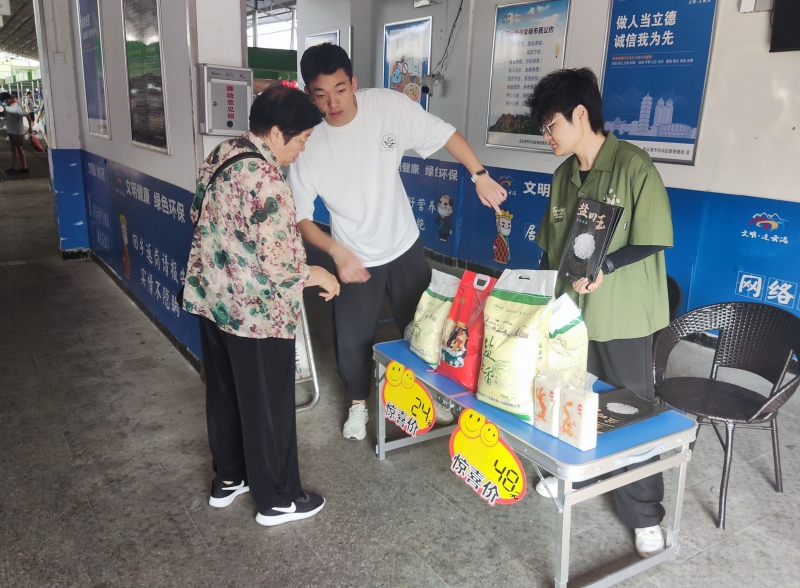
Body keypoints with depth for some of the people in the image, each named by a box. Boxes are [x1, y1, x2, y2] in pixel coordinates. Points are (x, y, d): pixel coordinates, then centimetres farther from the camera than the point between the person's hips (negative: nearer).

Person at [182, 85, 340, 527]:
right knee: (268, 406, 7)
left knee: (224, 392, 21)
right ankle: (276, 500, 24)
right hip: (256, 313, -9)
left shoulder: (220, 154, 3)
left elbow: (198, 215, 16)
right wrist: (315, 274, -9)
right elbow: (280, 265, -27)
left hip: (211, 299, 9)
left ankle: (228, 478, 39)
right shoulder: (266, 180, -25)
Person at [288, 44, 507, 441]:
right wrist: (337, 252, -28)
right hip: (355, 257, -1)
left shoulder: (390, 105, -18)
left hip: (404, 244, 2)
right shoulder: (308, 143, -20)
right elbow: (299, 216, -16)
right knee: (353, 337, 8)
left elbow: (444, 134, -7)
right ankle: (358, 405, 36)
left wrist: (480, 175, -11)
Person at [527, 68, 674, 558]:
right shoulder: (564, 174, 7)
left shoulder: (633, 165, -13)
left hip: (622, 315, -6)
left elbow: (653, 241, -15)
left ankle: (645, 516, 21)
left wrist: (603, 269, -26)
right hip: (569, 309, 6)